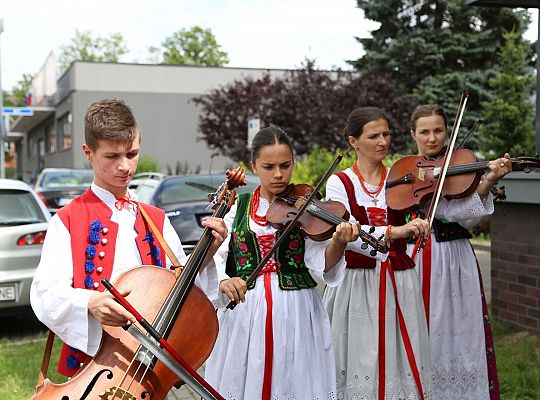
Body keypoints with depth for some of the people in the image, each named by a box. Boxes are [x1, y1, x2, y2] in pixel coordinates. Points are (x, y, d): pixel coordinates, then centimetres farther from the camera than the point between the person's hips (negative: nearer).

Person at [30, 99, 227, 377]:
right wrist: (89, 301, -32)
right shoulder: (68, 220, -1)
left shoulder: (156, 220, 12)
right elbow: (46, 294, -13)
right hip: (91, 364, -3)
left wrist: (205, 256, -10)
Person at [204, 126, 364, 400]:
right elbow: (213, 257, -3)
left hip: (295, 313, -1)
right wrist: (222, 281, -24)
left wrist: (339, 242, -30)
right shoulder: (237, 208, 6)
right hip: (243, 314, 1)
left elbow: (321, 264, -10)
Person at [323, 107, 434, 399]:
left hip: (399, 284, 2)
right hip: (355, 284, -2)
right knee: (358, 360, 1)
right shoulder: (339, 183, 0)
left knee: (400, 361, 2)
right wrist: (393, 231, -31)